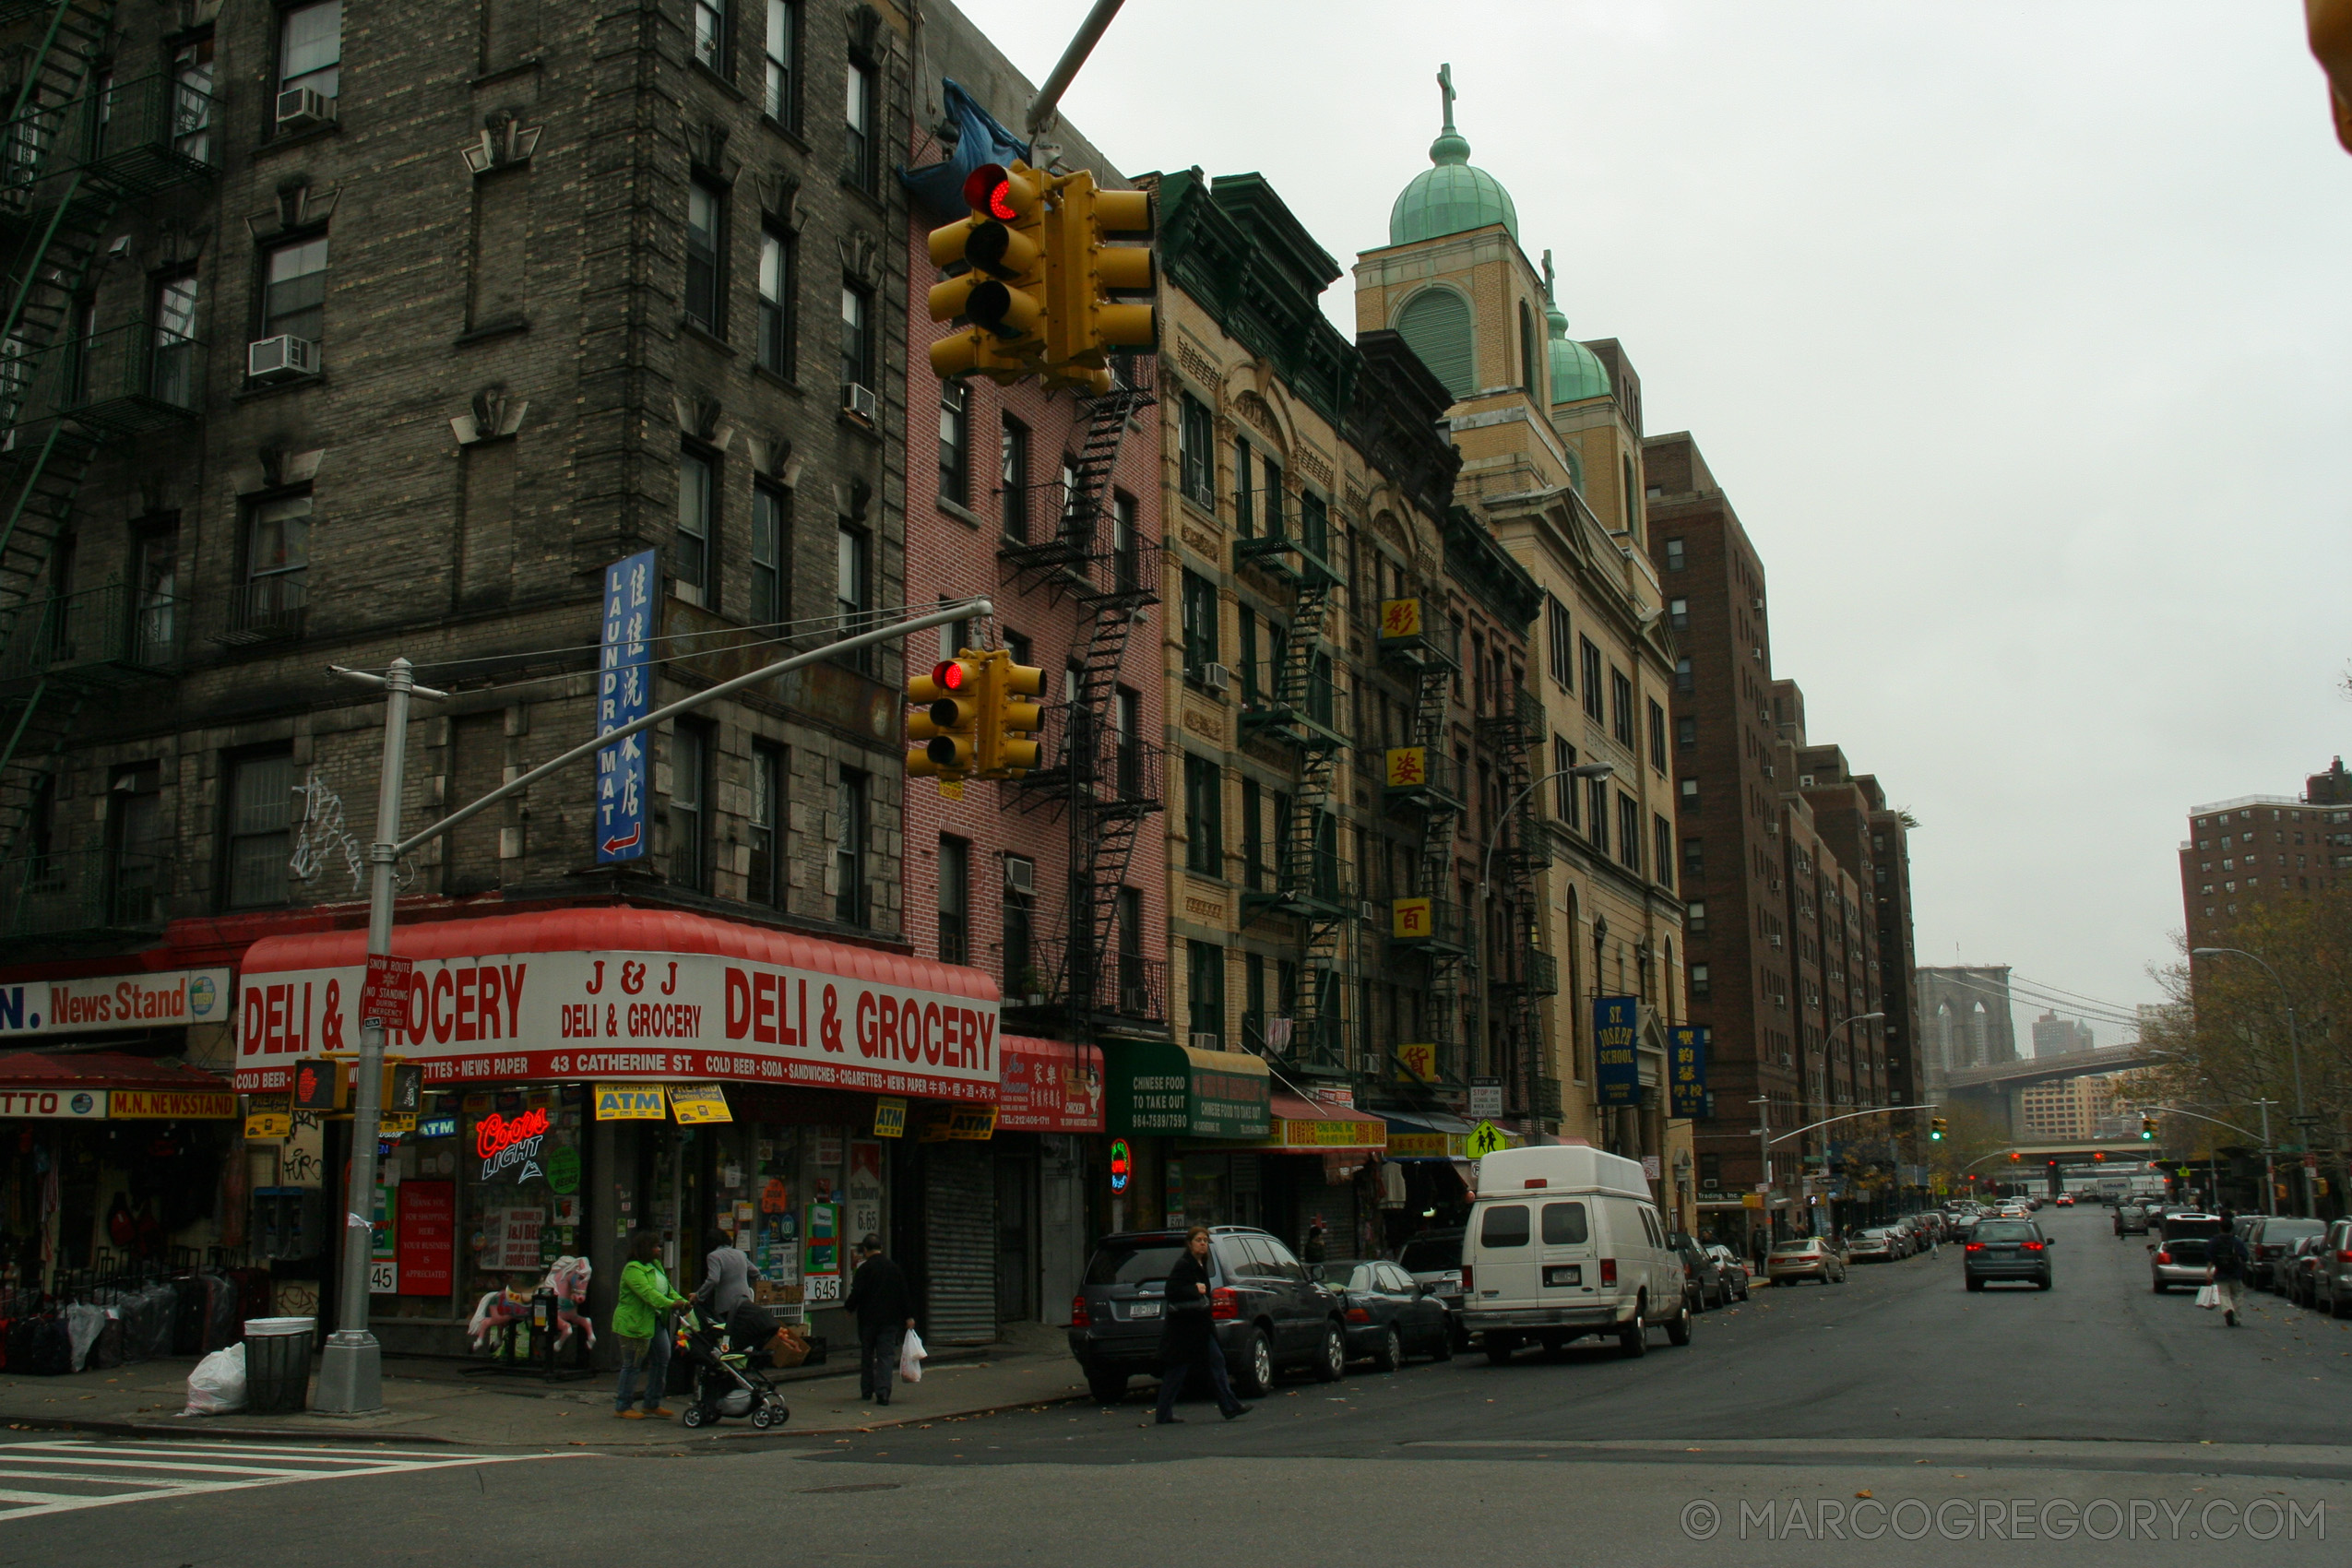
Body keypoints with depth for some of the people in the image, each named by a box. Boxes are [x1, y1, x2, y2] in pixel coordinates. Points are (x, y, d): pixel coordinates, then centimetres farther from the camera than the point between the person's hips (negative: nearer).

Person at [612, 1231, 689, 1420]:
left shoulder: (655, 1265, 13)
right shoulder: (633, 1269, -17)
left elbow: (667, 1289, 12)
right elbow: (647, 1292, -29)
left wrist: (682, 1301, -5)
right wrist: (670, 1304, -35)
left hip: (655, 1321, 10)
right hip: (634, 1323, -10)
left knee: (662, 1359, 9)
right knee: (633, 1365, -1)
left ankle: (652, 1404, 20)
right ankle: (622, 1407, 11)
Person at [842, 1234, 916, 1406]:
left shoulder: (864, 1269, -8)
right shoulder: (893, 1267, 5)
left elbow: (856, 1293, -11)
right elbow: (904, 1293, 6)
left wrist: (849, 1308, 8)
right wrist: (909, 1316, 10)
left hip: (868, 1319, -2)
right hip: (890, 1319, 2)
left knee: (867, 1355, 12)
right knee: (886, 1355, 0)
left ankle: (866, 1390, 19)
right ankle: (883, 1392, -12)